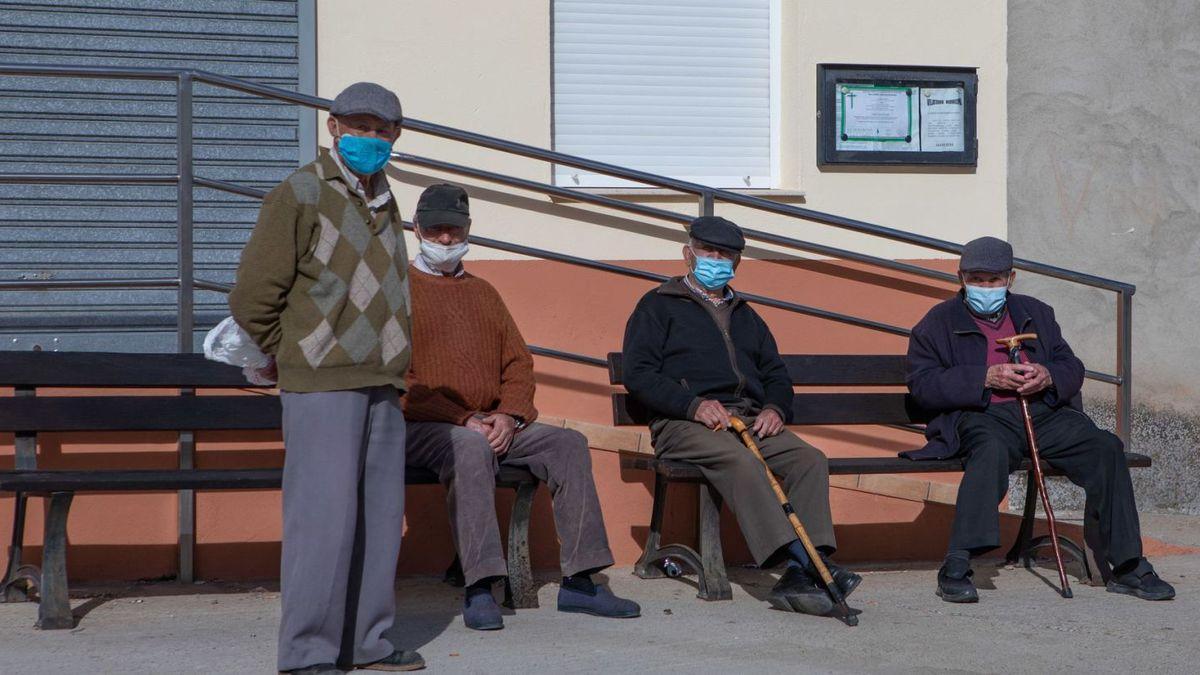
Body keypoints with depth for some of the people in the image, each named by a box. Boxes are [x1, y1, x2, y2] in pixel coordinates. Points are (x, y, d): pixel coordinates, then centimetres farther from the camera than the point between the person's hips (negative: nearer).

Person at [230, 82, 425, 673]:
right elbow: (252, 296, -8)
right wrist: (292, 360, 3)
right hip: (322, 386, -8)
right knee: (324, 514, -9)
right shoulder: (301, 195, -7)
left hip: (381, 386, 8)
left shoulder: (382, 200, 17)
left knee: (380, 515, 9)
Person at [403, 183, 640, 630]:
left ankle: (579, 583, -15)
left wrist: (508, 416, -6)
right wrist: (464, 419, -16)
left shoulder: (483, 293, 23)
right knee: (470, 448, -38)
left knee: (568, 443, -14)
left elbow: (519, 363, 16)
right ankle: (479, 589, -41)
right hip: (423, 427, -6)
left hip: (494, 424, 6)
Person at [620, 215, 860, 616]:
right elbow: (638, 374, -1)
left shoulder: (745, 315, 31)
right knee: (740, 460, -36)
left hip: (751, 421, 5)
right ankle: (802, 561, -45)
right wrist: (694, 404, -16)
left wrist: (775, 408, 2)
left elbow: (776, 375, 28)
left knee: (810, 459, -23)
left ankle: (798, 578, -37)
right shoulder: (659, 305, 13)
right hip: (685, 425, -5)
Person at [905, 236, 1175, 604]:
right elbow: (922, 384, -2)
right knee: (992, 450, -39)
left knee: (1105, 447, -20)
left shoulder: (1036, 313, 25)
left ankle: (1127, 567, -14)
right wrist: (985, 379, -13)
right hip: (983, 416, -4)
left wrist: (1048, 376, -5)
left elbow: (1073, 368, 20)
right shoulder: (937, 323, 11)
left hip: (1045, 411, 4)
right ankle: (956, 569, -41)